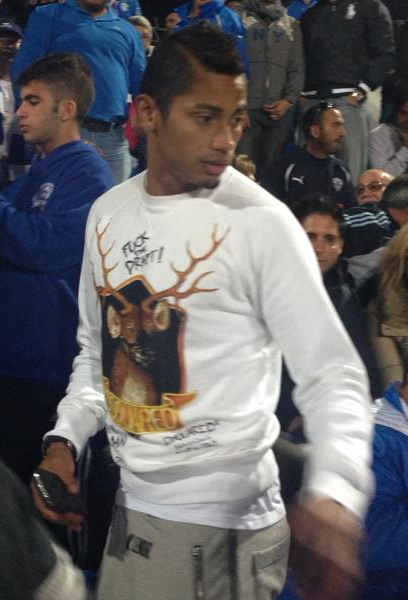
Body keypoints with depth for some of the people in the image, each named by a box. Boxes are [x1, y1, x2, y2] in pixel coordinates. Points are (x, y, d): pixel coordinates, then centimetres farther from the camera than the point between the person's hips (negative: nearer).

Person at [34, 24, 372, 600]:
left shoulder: (261, 223, -14)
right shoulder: (109, 213, 4)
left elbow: (333, 374, -15)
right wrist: (64, 439, 0)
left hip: (221, 525, -6)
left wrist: (335, 491, -32)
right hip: (130, 508, 6)